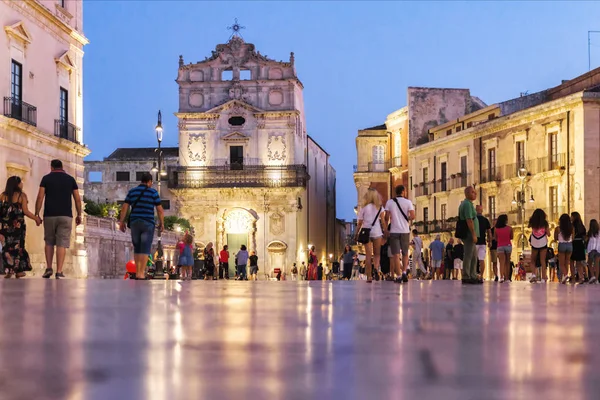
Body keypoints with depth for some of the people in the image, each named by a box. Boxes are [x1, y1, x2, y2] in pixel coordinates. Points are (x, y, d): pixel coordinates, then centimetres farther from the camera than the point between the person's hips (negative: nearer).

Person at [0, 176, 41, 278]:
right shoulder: (22, 195, -3)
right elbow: (25, 211, -9)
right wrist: (36, 218, 3)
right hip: (17, 225, -2)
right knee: (17, 247, 8)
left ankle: (9, 270, -4)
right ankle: (18, 270, 8)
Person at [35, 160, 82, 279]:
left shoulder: (46, 178, 5)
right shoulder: (70, 179, 9)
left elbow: (40, 197, -3)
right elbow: (77, 199, 6)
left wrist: (37, 214, 1)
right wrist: (79, 215, 13)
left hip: (49, 215, 0)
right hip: (65, 216, 0)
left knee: (49, 242, 15)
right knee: (62, 244, -3)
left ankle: (49, 268, 8)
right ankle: (59, 272, -10)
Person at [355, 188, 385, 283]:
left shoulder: (364, 208, 3)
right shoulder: (380, 207, 5)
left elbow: (360, 223, 2)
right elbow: (383, 221, -5)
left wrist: (356, 234, 9)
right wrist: (386, 231, -3)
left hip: (366, 233, 0)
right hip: (377, 233, 0)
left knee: (368, 255, 3)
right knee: (377, 254, 10)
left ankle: (369, 276, -2)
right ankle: (376, 268, -18)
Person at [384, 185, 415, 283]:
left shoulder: (389, 202, 2)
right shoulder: (408, 202, 0)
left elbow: (386, 217, -1)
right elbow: (412, 216, -8)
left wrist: (386, 228, 12)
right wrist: (407, 219, 13)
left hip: (394, 231, 0)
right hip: (405, 231, 0)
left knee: (396, 254, 1)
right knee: (405, 253, 14)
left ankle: (398, 276, -5)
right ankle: (404, 272, -4)